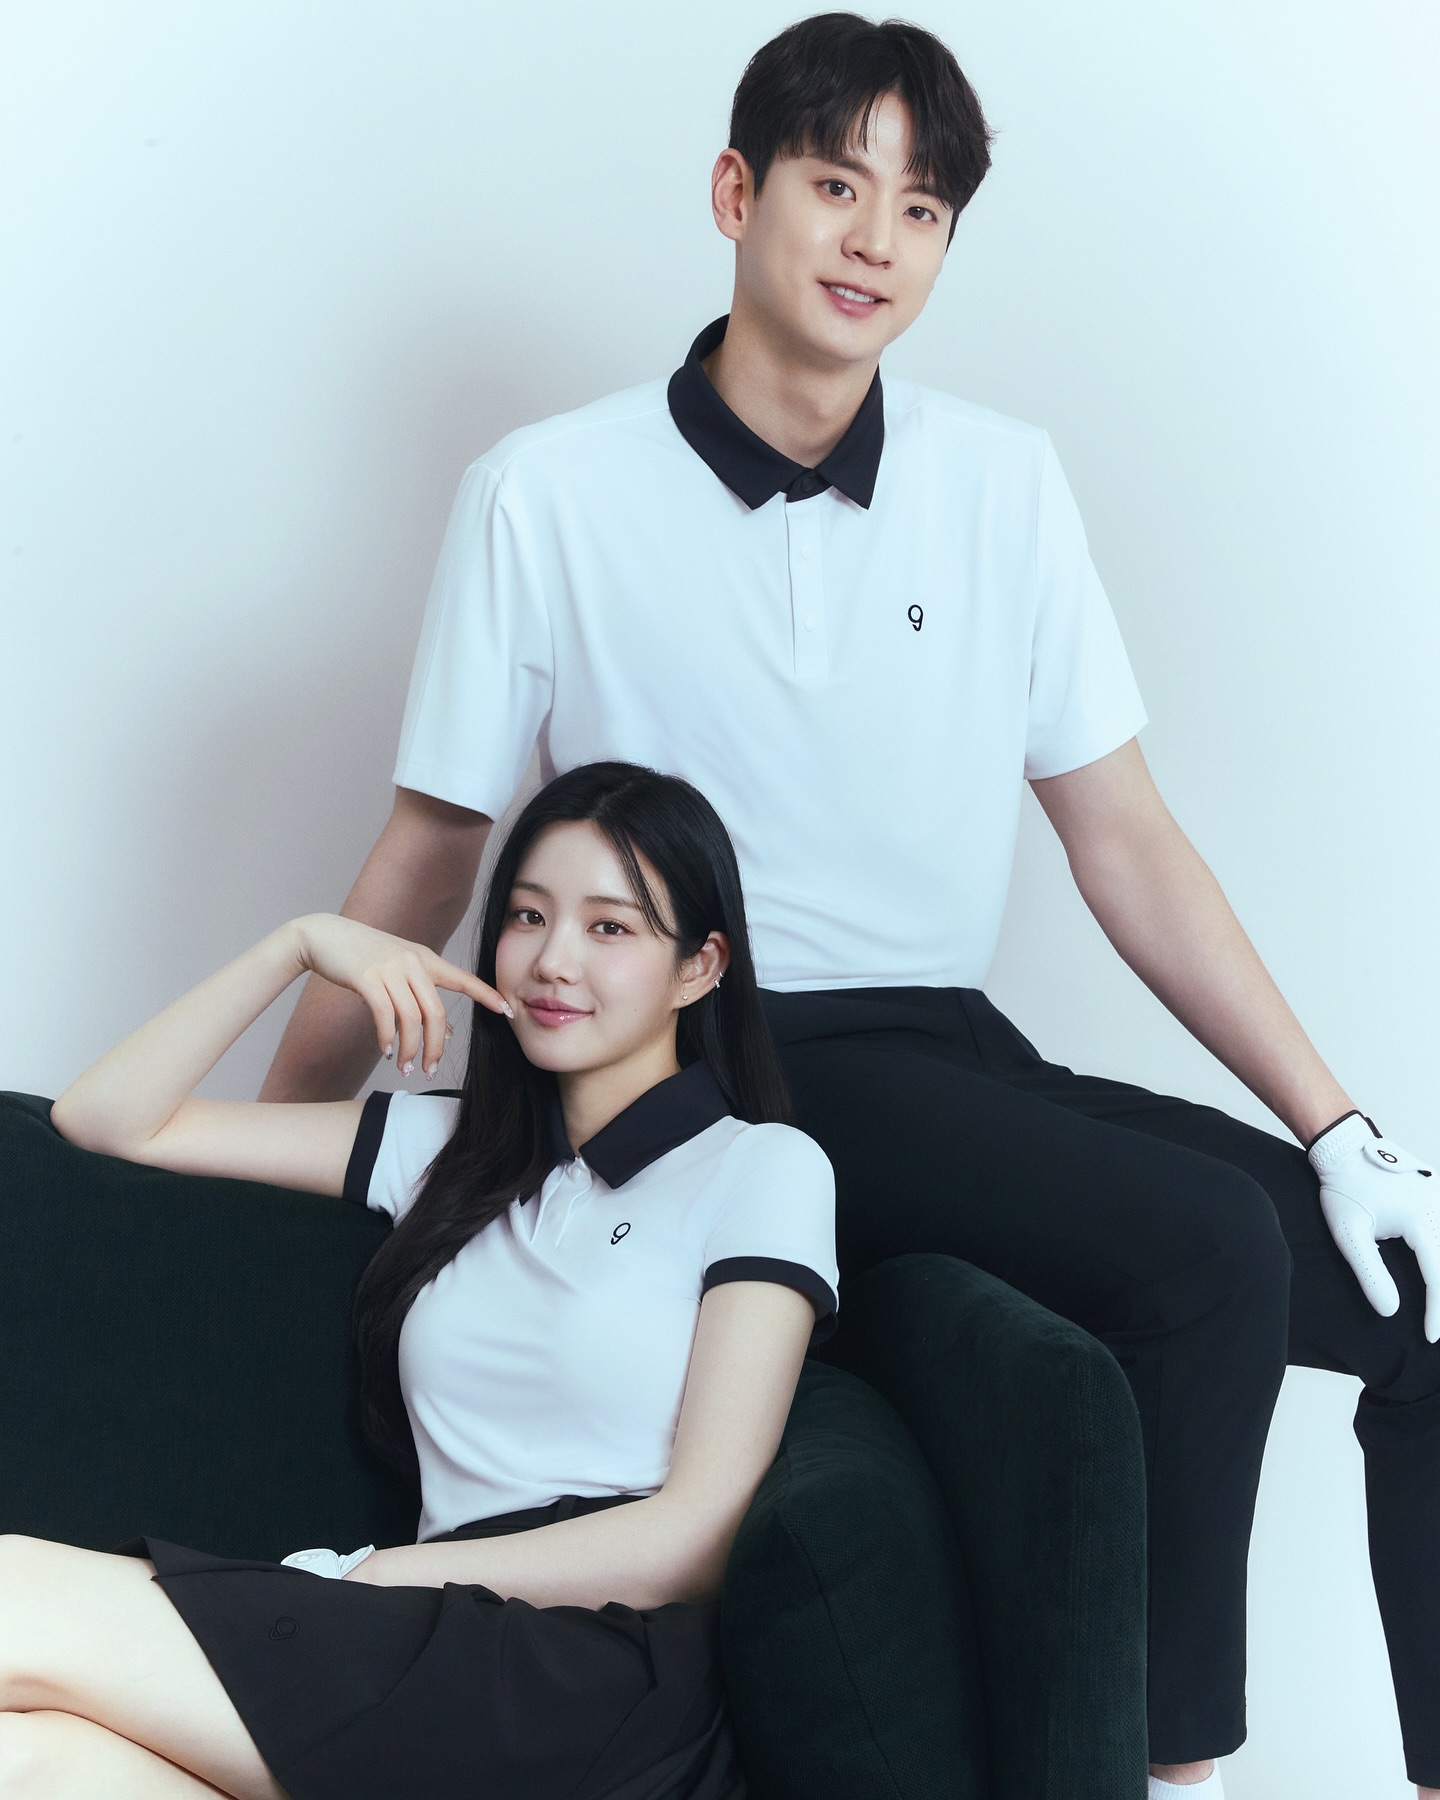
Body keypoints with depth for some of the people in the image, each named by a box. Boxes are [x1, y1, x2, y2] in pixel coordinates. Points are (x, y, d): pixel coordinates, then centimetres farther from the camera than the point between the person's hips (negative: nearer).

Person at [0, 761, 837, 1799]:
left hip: (607, 1684, -5)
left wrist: (377, 1578, -6)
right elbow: (111, 1118, 24)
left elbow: (700, 1535, -3)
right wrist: (305, 944, 13)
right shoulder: (452, 1149, 24)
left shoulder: (763, 1169, 8)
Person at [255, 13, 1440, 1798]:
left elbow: (1126, 847, 8)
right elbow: (425, 866, 5)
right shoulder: (549, 495, -2)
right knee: (1209, 1242, -28)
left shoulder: (1003, 483, 8)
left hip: (958, 1058, 5)